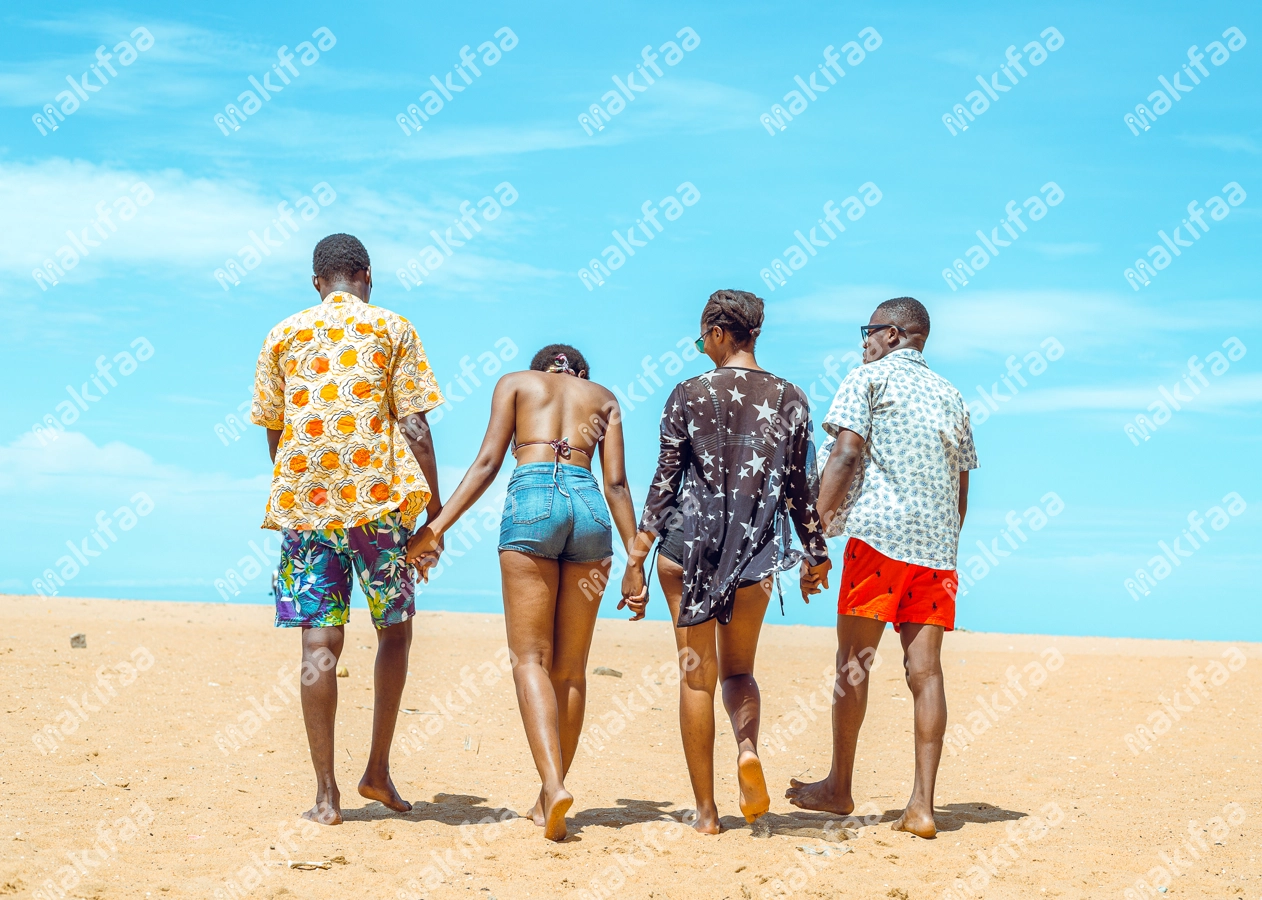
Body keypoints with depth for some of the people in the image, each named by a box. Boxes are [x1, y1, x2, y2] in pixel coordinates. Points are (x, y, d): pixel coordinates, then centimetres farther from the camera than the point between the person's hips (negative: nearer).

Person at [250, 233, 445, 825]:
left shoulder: (284, 334, 11)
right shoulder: (392, 328, 4)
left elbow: (272, 428, 13)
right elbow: (413, 424, -3)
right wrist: (434, 507, 1)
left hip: (303, 503, 2)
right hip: (377, 499, -2)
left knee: (320, 642, 1)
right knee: (395, 628, 15)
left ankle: (326, 794, 1)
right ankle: (378, 770, 12)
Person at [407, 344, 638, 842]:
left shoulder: (515, 382, 19)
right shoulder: (604, 397, 24)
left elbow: (488, 462, 6)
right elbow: (616, 483, 12)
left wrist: (436, 526, 4)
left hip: (531, 498, -2)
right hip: (589, 507, 2)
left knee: (531, 658, -3)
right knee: (570, 667, 8)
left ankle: (554, 784, -22)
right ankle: (546, 801, 12)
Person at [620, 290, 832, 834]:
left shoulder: (688, 395, -3)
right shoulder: (790, 399, 3)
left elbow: (665, 480, -5)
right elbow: (800, 486, 4)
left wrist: (637, 557, -2)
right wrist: (815, 554, 14)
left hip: (690, 541, -2)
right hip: (756, 550, 2)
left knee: (697, 674, 5)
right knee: (738, 668, 19)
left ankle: (706, 812, 6)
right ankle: (748, 747, -12)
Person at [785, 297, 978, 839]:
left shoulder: (868, 378, 4)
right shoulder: (950, 396, 21)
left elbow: (846, 452, -9)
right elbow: (961, 487, 20)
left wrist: (816, 527, -11)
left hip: (878, 532, -5)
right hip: (936, 542, 5)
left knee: (853, 662, 3)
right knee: (925, 670, 2)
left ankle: (840, 788, 11)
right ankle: (922, 805, -2)